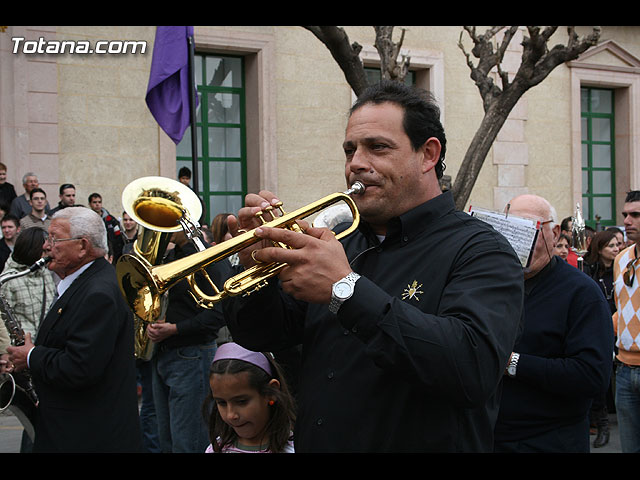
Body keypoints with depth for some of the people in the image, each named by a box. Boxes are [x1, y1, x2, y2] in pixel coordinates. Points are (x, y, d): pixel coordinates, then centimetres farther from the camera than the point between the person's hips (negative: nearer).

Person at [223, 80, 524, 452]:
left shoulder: (480, 251, -13)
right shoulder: (342, 241, 5)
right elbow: (263, 337, 8)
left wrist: (346, 288, -30)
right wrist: (257, 266, -11)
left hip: (421, 443, -5)